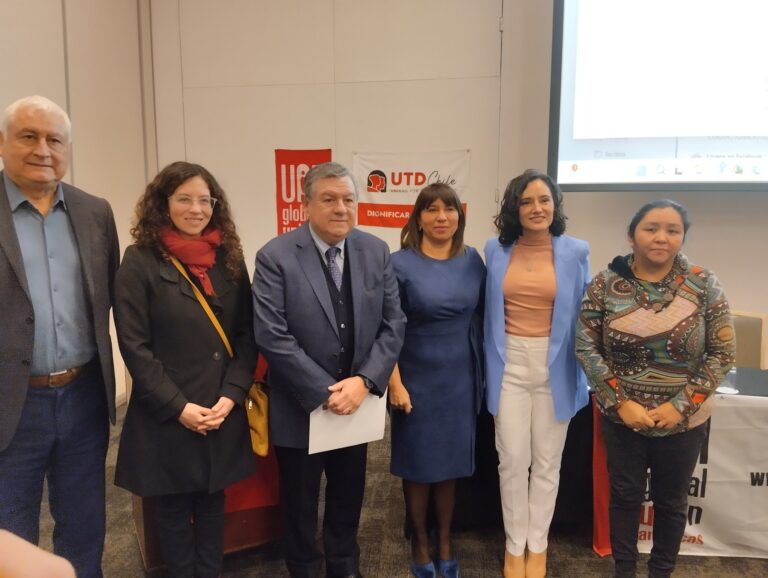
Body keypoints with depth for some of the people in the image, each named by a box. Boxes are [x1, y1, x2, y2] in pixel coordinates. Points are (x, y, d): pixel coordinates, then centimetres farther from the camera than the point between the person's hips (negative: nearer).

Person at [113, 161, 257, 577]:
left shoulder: (229, 258, 4)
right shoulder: (140, 261, -7)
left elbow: (247, 335, 3)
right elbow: (134, 346, -10)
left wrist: (232, 394, -8)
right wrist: (177, 406, -14)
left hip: (222, 413, 3)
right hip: (166, 416, -3)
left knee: (213, 505, 16)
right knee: (174, 511, 13)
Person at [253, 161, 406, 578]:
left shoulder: (376, 252, -2)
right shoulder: (275, 257, -14)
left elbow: (393, 324, -3)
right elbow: (272, 337, -19)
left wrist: (364, 381, -15)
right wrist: (324, 392, -19)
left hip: (358, 403, 4)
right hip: (300, 408, -3)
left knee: (348, 498, 23)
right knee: (299, 504, 18)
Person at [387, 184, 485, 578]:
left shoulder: (472, 261, 2)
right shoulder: (399, 264, -10)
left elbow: (480, 316, 9)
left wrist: (481, 372, 6)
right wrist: (395, 383, -14)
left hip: (460, 379, 3)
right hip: (416, 380, -3)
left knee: (451, 463, 15)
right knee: (418, 464, 11)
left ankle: (445, 541, 35)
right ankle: (420, 543, 33)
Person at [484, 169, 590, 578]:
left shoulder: (575, 252, -3)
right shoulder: (496, 250, 1)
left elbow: (583, 313, 3)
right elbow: (490, 311, 7)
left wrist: (581, 370, 2)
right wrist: (490, 364, 7)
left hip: (555, 366, 0)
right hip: (509, 364, 1)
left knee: (547, 461, 12)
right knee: (512, 460, 6)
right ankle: (514, 544, 27)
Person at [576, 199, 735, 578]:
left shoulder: (704, 284, -8)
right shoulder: (604, 285, -9)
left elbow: (722, 352, -6)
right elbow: (586, 347, -8)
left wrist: (680, 405, -14)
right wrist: (621, 403, -15)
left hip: (683, 420, 1)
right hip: (621, 417, 0)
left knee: (671, 501, 18)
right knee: (625, 496, 15)